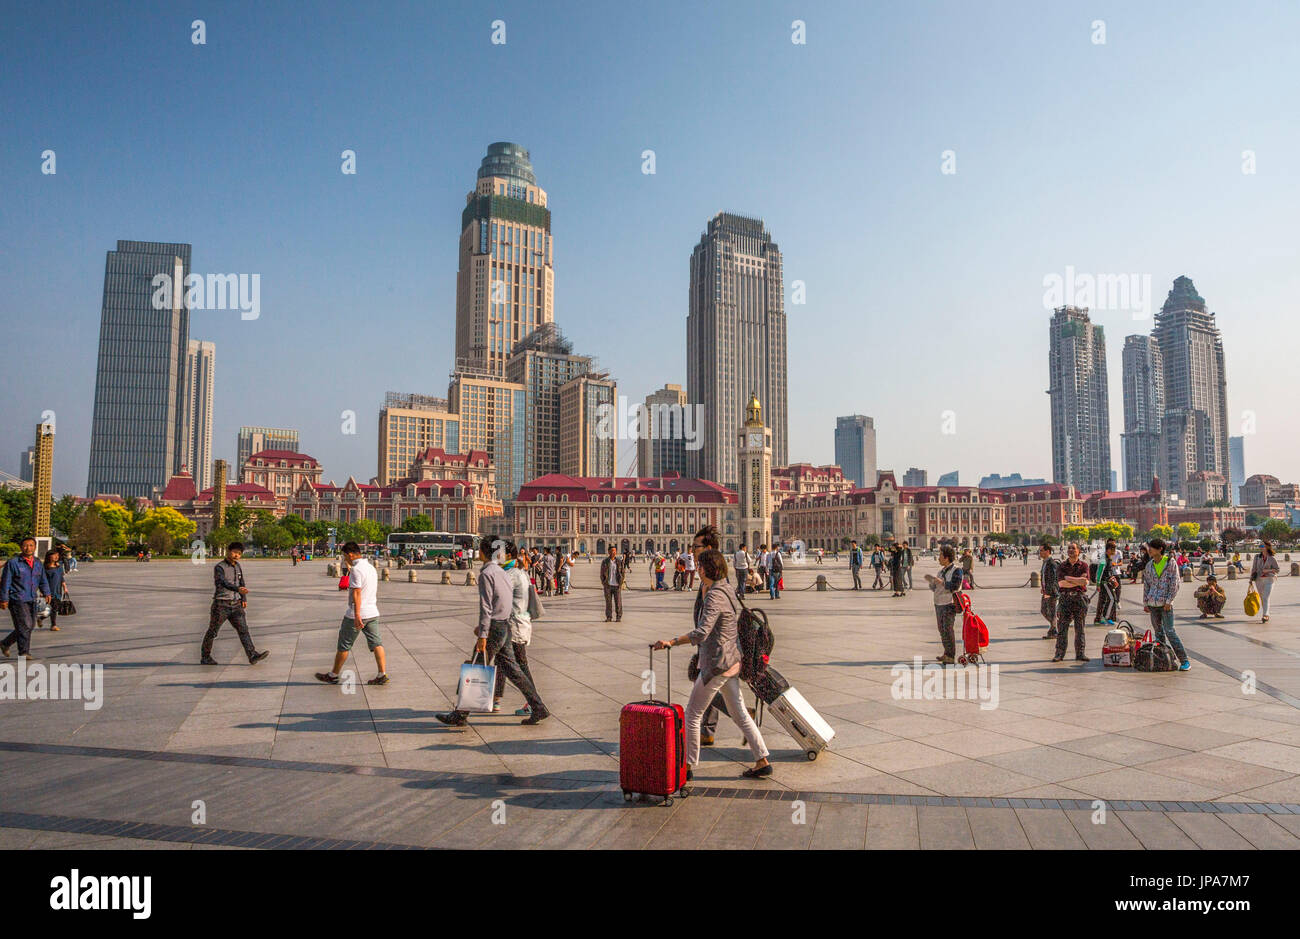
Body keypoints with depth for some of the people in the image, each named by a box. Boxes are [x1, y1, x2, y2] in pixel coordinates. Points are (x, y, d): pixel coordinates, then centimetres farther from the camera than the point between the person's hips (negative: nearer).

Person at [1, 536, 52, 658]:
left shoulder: (38, 564, 12)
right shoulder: (12, 563, -5)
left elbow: (43, 581, 18)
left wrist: (46, 593, 3)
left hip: (32, 600, 6)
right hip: (17, 600, -6)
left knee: (30, 626, 10)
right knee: (25, 625, -10)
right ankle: (24, 653, 0)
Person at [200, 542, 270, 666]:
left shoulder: (237, 566, 11)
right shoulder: (219, 567, -12)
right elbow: (224, 583, -29)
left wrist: (244, 599, 11)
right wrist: (238, 589, -46)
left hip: (236, 604, 5)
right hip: (221, 605, -5)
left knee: (243, 629, -8)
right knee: (212, 632, 8)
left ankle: (253, 655, -17)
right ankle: (205, 657, 26)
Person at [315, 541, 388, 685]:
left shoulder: (356, 569, -14)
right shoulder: (371, 567, 13)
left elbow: (357, 593, -22)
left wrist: (357, 615, -26)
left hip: (357, 614, -8)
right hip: (373, 612, 8)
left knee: (343, 645, 6)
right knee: (376, 643, 4)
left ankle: (333, 675, 18)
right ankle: (383, 674, -2)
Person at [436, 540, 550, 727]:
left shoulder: (486, 574, -13)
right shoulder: (502, 572, 15)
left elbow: (486, 607, -18)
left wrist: (482, 635, -19)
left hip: (494, 628, -8)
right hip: (505, 627, 9)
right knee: (511, 669, 11)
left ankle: (460, 715, 10)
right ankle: (538, 709, 11)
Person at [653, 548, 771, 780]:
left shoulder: (715, 596, -20)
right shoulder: (727, 589, 8)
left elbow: (701, 632, -30)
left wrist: (671, 642, -31)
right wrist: (704, 589, 14)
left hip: (716, 664, -9)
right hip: (731, 660, 9)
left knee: (692, 714, 3)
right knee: (739, 713, 16)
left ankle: (688, 767, 12)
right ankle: (762, 762, 19)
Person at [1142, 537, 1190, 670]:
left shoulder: (1171, 563, -4)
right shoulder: (1149, 565, 11)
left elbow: (1174, 584, -7)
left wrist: (1169, 601, -12)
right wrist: (1145, 603, 10)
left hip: (1166, 604, -5)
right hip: (1153, 604, 5)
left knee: (1170, 632, -11)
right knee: (1158, 632, 9)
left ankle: (1185, 660, -7)